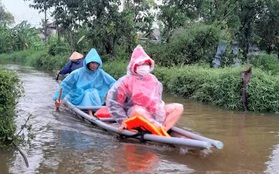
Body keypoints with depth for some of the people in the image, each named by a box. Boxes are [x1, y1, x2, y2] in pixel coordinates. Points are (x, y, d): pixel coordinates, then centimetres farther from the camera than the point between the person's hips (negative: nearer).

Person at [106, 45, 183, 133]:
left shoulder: (153, 79, 10)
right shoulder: (126, 81, -7)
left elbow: (157, 100, 15)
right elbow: (112, 101, -11)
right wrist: (123, 120, -16)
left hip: (154, 113, 7)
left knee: (178, 107, -5)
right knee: (139, 110, -40)